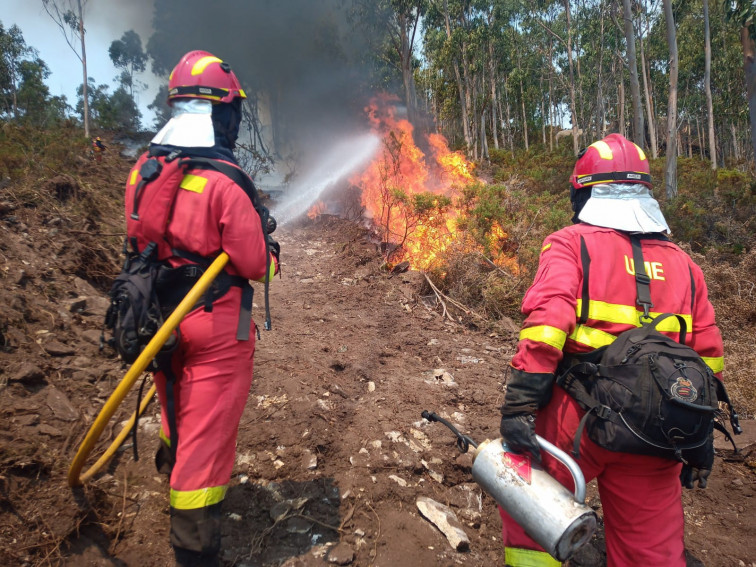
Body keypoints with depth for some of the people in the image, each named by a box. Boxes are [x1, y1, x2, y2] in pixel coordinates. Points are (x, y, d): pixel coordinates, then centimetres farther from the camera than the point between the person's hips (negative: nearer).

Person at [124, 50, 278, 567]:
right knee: (207, 433, 5)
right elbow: (254, 264, -17)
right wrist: (268, 254, 4)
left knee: (178, 414, 28)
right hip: (216, 327, -6)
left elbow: (145, 242, 8)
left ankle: (176, 471, 55)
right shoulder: (224, 181, -21)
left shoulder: (142, 170, -1)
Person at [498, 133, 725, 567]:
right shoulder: (684, 264, 14)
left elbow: (547, 319, -16)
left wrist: (520, 405, -18)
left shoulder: (571, 244, -1)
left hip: (579, 418, -4)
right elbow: (708, 354, 14)